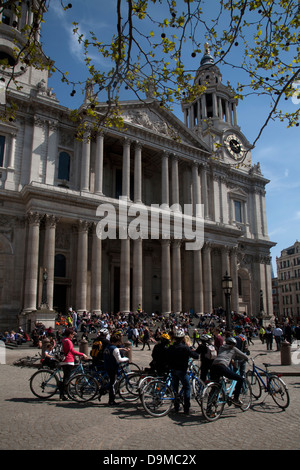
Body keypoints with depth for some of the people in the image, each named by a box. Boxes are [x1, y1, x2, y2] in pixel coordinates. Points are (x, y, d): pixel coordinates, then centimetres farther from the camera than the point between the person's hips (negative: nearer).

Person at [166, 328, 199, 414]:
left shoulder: (170, 348, 1)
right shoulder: (185, 348, -16)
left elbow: (168, 359, 7)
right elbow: (196, 356, -15)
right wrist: (192, 350, 3)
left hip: (173, 370, 5)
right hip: (182, 370, -5)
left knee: (175, 387, 16)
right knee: (187, 388, 5)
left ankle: (176, 407, 22)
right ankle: (186, 409, 3)